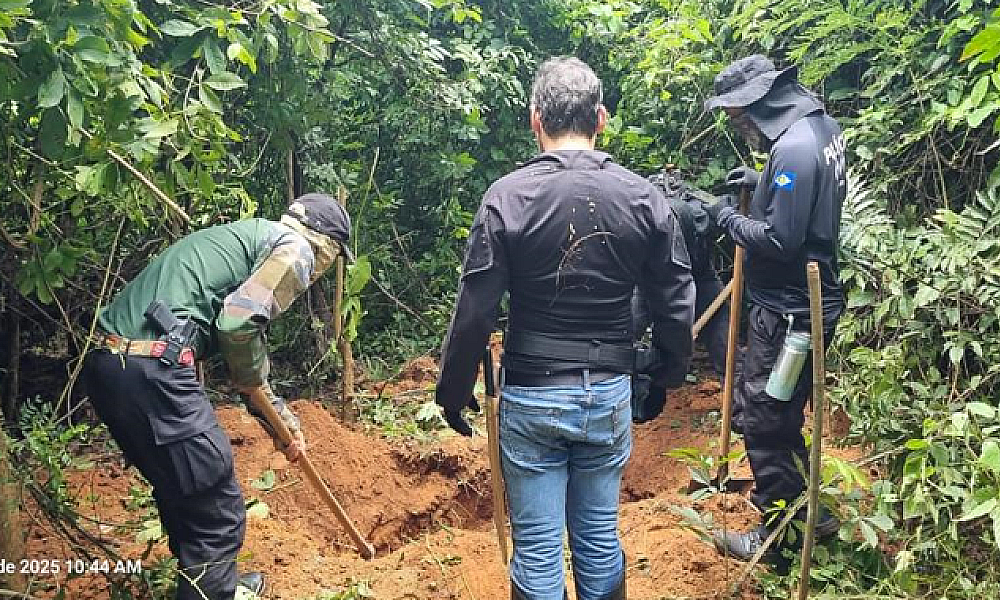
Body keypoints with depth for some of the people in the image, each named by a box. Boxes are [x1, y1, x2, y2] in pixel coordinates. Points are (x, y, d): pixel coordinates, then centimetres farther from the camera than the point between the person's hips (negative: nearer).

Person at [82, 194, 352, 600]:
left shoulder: (254, 238, 29)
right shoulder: (295, 248, 1)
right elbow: (239, 322, -16)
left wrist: (284, 422, 41)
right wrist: (254, 382, 4)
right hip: (151, 370, -10)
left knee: (181, 494, 26)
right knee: (217, 513, 2)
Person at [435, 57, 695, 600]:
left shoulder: (507, 197, -12)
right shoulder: (643, 197, -4)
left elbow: (474, 312, -11)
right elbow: (676, 304, 0)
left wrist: (453, 390, 3)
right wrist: (667, 377, 16)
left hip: (531, 398, -3)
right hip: (609, 395, 3)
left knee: (537, 550, 11)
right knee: (600, 537, 19)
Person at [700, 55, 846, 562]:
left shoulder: (792, 149, -25)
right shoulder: (822, 125, 7)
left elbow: (779, 239, -26)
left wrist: (729, 219, -12)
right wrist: (763, 181, 7)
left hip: (786, 310, -10)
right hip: (811, 301, 10)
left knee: (763, 418, 3)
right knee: (784, 413, 22)